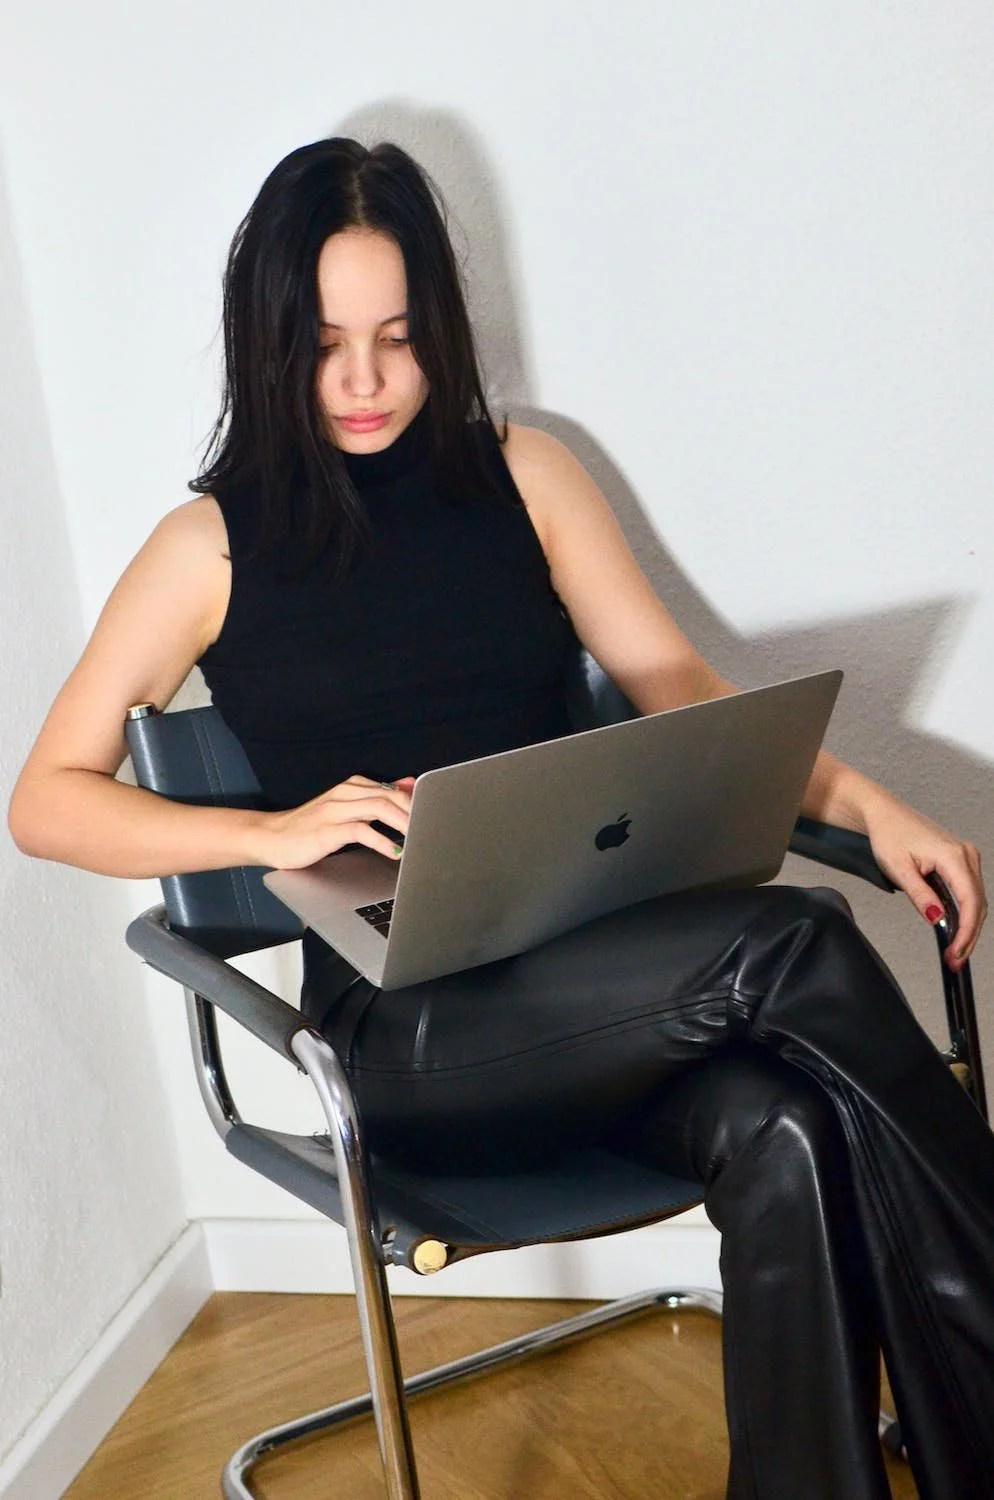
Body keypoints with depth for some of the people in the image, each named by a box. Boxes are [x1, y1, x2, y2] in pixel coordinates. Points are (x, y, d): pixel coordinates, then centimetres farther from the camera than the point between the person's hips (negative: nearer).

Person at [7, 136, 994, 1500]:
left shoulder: (522, 473, 14)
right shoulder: (214, 545, 6)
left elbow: (673, 680, 9)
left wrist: (859, 798, -8)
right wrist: (274, 830, -13)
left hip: (606, 968, 3)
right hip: (402, 1030, -3)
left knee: (783, 1140, -31)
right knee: (791, 950, -28)